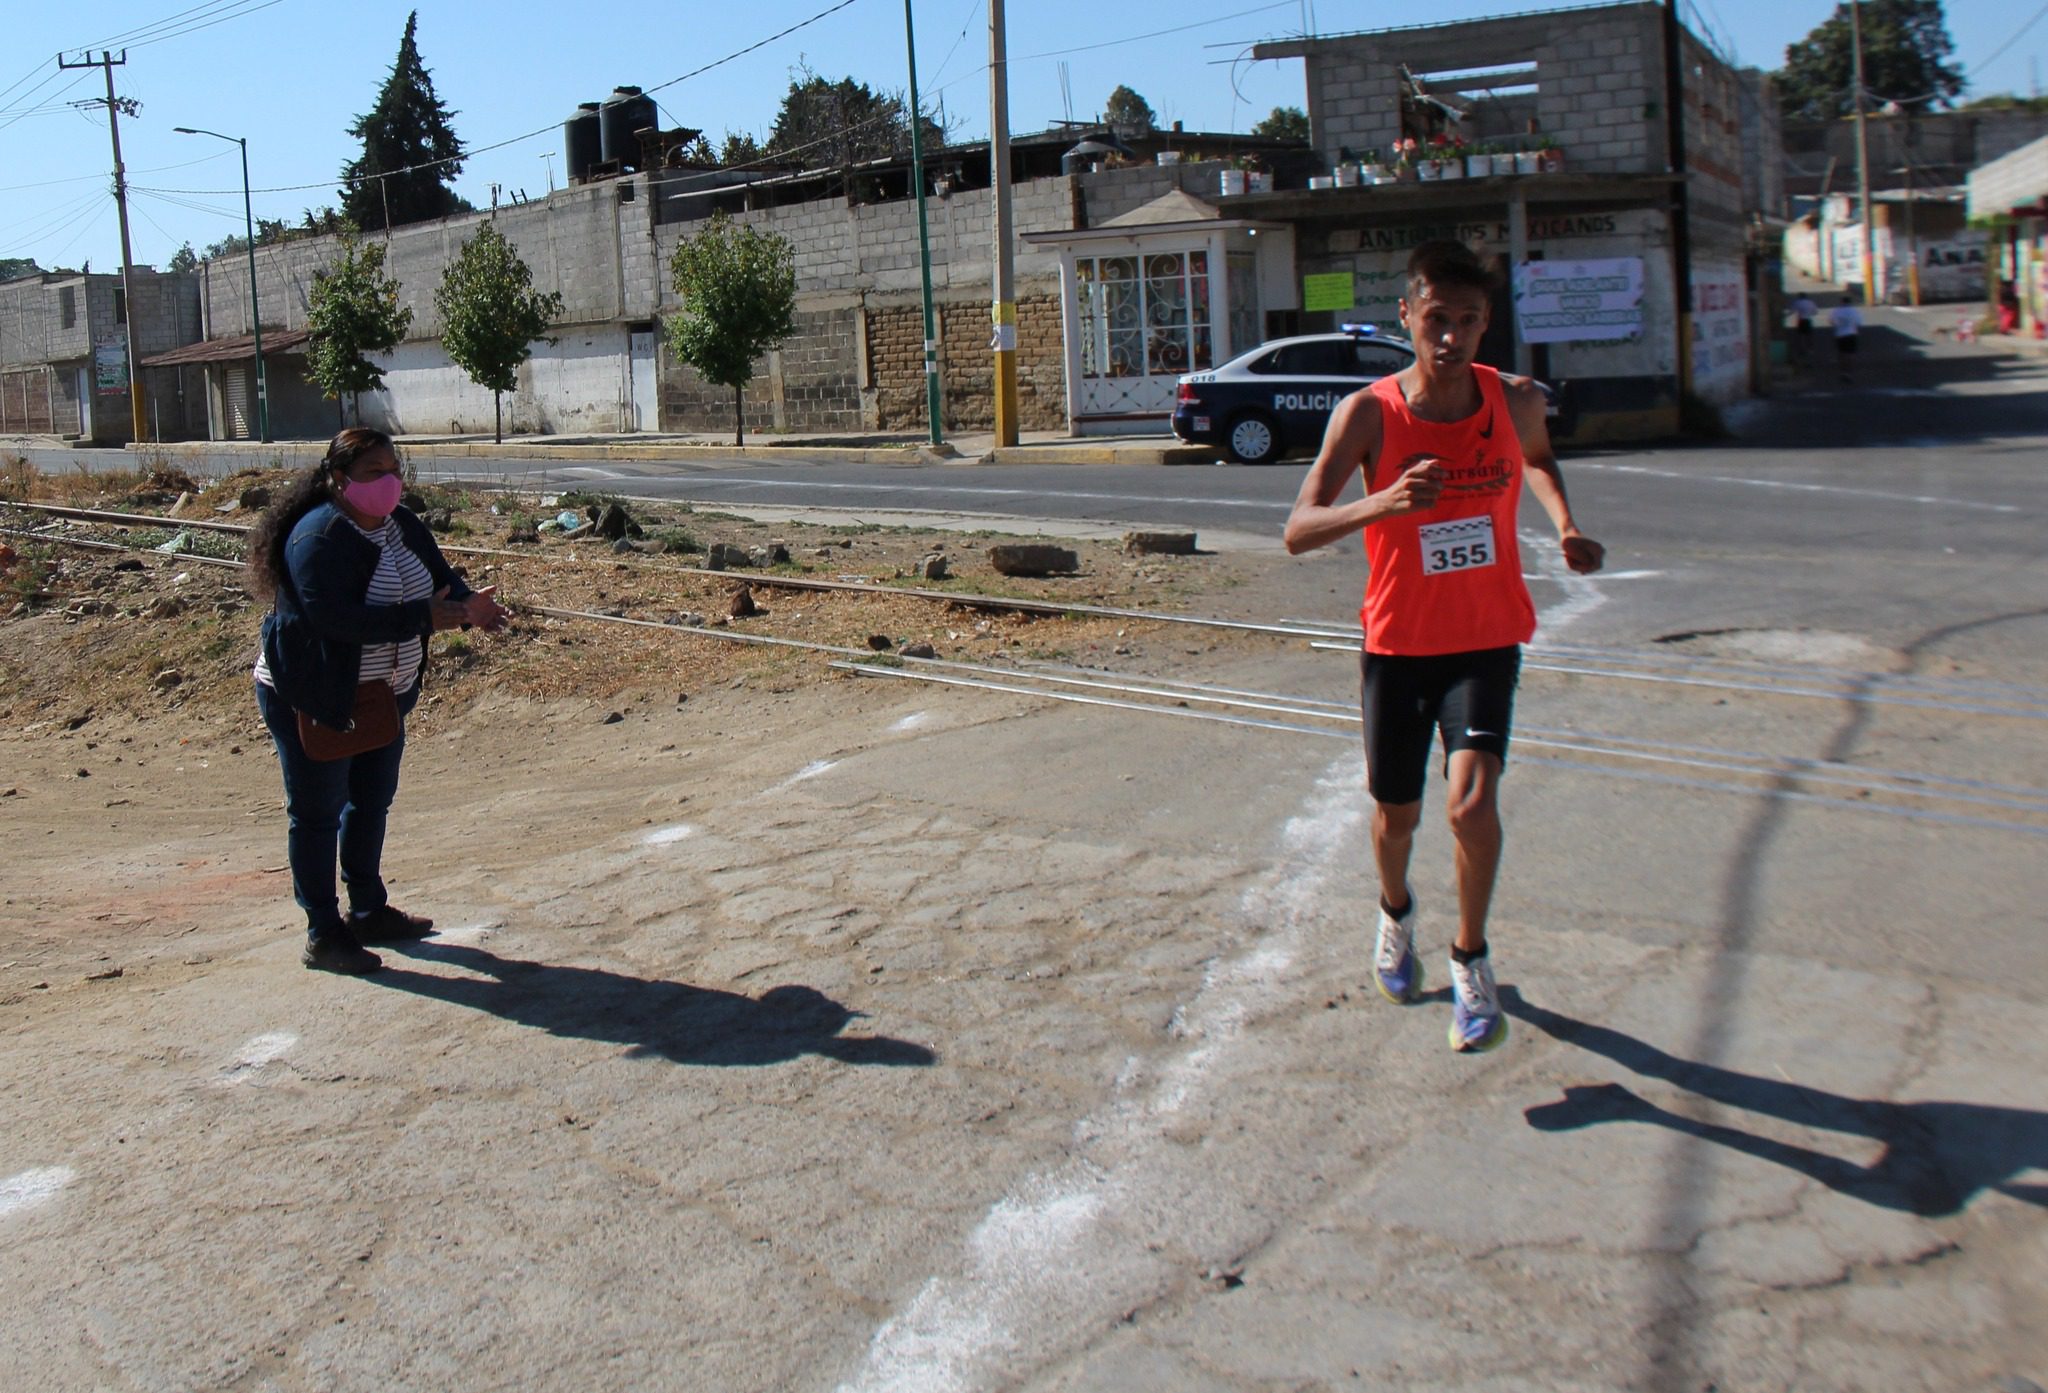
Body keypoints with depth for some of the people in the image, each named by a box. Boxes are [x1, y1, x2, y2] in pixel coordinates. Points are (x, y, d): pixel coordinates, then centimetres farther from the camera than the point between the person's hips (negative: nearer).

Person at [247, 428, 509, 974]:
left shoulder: (403, 527, 3)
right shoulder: (318, 537, -23)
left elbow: (440, 578, 5)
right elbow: (335, 617, -33)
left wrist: (468, 604, -20)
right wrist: (422, 617, -38)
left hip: (381, 696, 9)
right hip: (313, 699, -9)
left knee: (371, 804, 20)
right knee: (317, 813, 2)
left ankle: (369, 911, 35)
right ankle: (323, 935, 10)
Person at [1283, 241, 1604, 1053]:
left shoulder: (1515, 401, -6)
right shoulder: (1369, 413, -15)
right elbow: (1298, 531, -24)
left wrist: (1564, 525, 0)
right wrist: (1384, 503, -41)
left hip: (1486, 640, 0)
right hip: (1398, 642, 0)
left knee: (1472, 802, -20)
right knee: (1396, 815, 14)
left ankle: (1471, 962, 4)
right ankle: (1396, 913, 48)